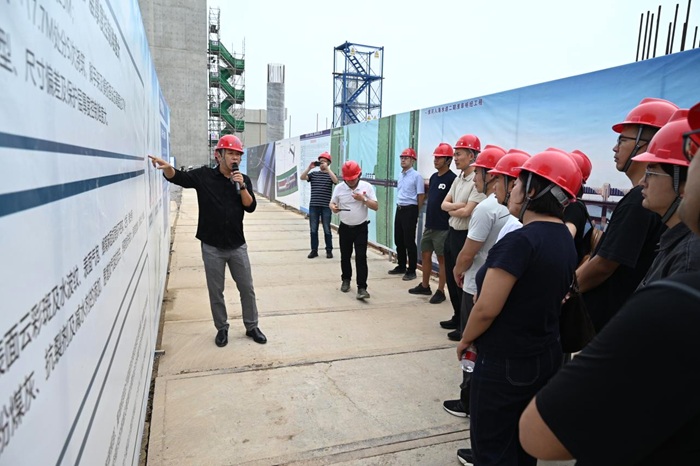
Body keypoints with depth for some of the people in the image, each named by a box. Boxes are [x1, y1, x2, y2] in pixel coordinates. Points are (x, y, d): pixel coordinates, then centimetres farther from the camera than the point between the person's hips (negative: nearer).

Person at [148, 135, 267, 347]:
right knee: (215, 292, 11)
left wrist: (241, 186, -19)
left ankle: (251, 327, 30)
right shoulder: (204, 176, -4)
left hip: (237, 246, 2)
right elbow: (177, 177, -14)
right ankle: (222, 328, 30)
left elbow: (250, 207, -6)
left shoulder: (244, 180, 2)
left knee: (247, 289, 12)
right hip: (212, 247, -2)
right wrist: (167, 166, -34)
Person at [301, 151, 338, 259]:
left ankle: (329, 250, 14)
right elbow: (302, 177, -3)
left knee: (327, 230, 4)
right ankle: (314, 250, 16)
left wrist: (327, 168, -20)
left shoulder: (330, 174, 3)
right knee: (313, 229, 7)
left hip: (326, 206, -3)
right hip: (313, 205, 3)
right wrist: (309, 167, -14)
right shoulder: (313, 174, 10)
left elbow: (335, 181, -18)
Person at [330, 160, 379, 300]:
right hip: (345, 228, 2)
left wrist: (363, 199, -21)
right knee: (345, 256, 14)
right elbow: (332, 203, 4)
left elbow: (376, 206, -5)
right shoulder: (339, 188, -3)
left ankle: (362, 288, -6)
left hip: (361, 228, -2)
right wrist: (333, 207, -20)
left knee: (361, 257, -7)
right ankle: (346, 280, 36)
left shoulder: (367, 187, -7)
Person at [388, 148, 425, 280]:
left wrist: (416, 213, -4)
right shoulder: (400, 175, 12)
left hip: (410, 210, -8)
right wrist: (399, 207, 17)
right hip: (399, 209, 8)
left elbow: (421, 196, -10)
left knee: (409, 241, -3)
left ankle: (411, 270, 7)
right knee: (398, 240, 13)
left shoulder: (416, 176, -11)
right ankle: (401, 266, 27)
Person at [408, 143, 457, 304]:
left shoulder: (452, 179, -14)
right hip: (429, 225, 8)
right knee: (425, 255, 15)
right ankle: (424, 286, 29)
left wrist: (450, 224, -17)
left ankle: (440, 291, 13)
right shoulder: (433, 177, 11)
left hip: (442, 227, -8)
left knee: (442, 259, 3)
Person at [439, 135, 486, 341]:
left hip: (465, 236, -9)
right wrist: (458, 206, -13)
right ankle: (457, 318, 33)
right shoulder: (458, 179, 11)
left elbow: (466, 212, -23)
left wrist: (452, 210, -4)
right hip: (452, 233, 9)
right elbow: (444, 204, 7)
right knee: (451, 279, 17)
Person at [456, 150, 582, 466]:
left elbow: (486, 309, -25)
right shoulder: (565, 241, 3)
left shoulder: (520, 241, -24)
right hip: (545, 357, 8)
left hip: (504, 363, -8)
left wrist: (465, 340, -6)